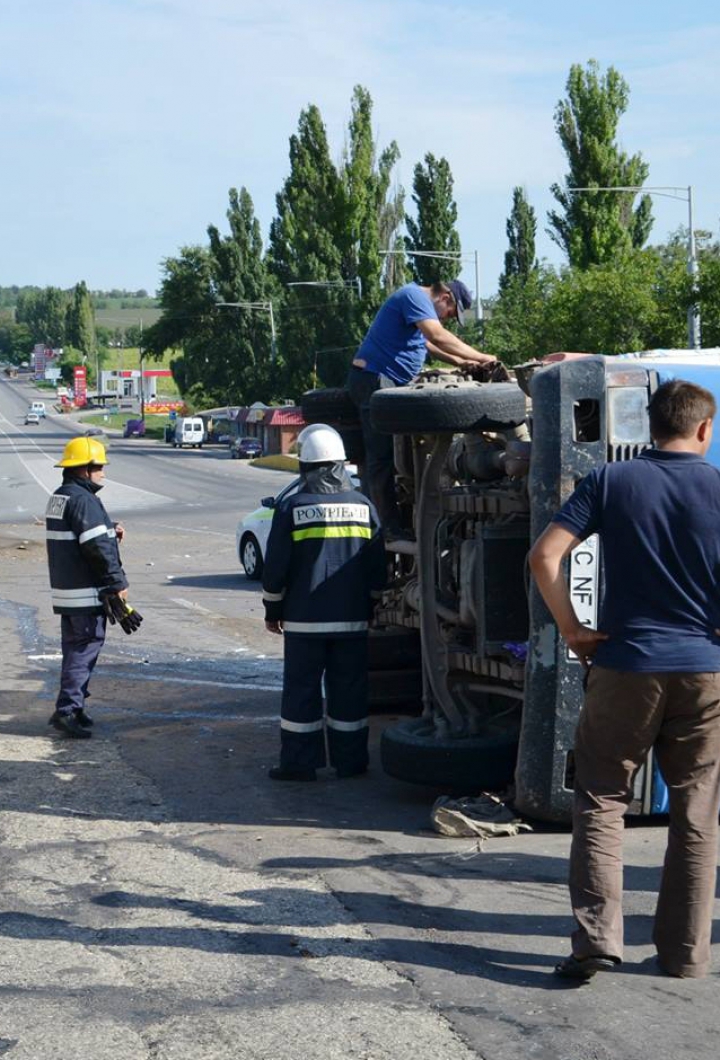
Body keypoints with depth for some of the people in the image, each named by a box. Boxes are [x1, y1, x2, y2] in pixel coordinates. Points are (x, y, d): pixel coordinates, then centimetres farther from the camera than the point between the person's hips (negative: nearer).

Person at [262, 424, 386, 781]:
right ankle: (350, 761, 13)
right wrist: (369, 607, 19)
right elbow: (377, 569, 8)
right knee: (349, 690, 8)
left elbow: (275, 569, -4)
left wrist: (272, 611, 8)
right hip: (352, 619, 3)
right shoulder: (363, 506, 3)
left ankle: (300, 763, 6)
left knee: (301, 690, 4)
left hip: (305, 620, -3)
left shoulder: (292, 508, -6)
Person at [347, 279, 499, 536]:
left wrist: (459, 361, 20)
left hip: (384, 382, 11)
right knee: (381, 457, -11)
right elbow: (438, 336, -25)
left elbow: (426, 342, 32)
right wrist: (481, 358, -21)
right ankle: (390, 529, -12)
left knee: (379, 456, 10)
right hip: (374, 378, -11)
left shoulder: (420, 302, 20)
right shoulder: (415, 296, -13)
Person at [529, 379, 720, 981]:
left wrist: (572, 629, -2)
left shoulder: (611, 482, 0)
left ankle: (597, 939, -2)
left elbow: (545, 556, -9)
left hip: (626, 666, 0)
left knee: (602, 802, 8)